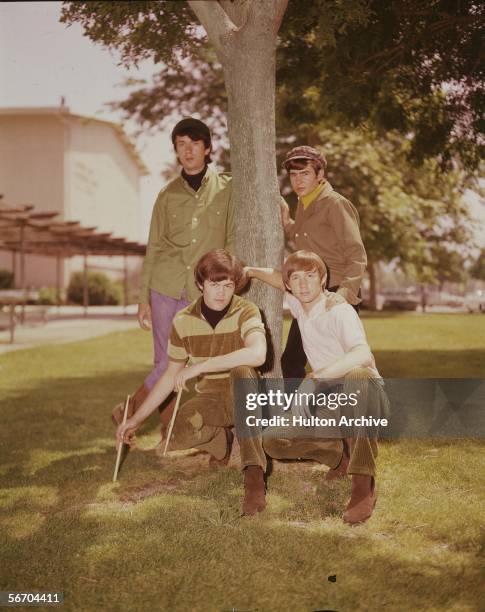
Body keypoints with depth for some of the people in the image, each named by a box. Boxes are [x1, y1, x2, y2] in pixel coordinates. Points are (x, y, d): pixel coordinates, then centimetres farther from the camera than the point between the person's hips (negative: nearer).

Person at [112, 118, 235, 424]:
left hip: (203, 292, -1)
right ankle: (168, 433, 18)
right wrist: (143, 298, 6)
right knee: (166, 361, 1)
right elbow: (154, 248, 11)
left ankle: (134, 407, 14)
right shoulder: (168, 194, 10)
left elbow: (233, 241, 3)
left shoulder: (226, 188, 5)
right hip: (165, 286, 1)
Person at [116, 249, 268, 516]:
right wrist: (136, 419, 6)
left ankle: (254, 473, -39)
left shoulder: (246, 312, -15)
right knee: (177, 434, -30)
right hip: (209, 399, 3)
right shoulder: (183, 321, -3)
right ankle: (222, 439, 7)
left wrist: (199, 367, -36)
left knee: (241, 370, -38)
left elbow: (257, 354, -38)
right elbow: (170, 376, 8)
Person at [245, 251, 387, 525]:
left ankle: (364, 484, -42)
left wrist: (314, 378, -47)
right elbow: (282, 280, 29)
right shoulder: (300, 306, 3)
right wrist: (250, 271, 22)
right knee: (273, 441, -11)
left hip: (365, 395, -7)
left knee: (357, 376, -44)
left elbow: (362, 354, -41)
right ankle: (343, 453, 12)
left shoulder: (339, 311, -20)